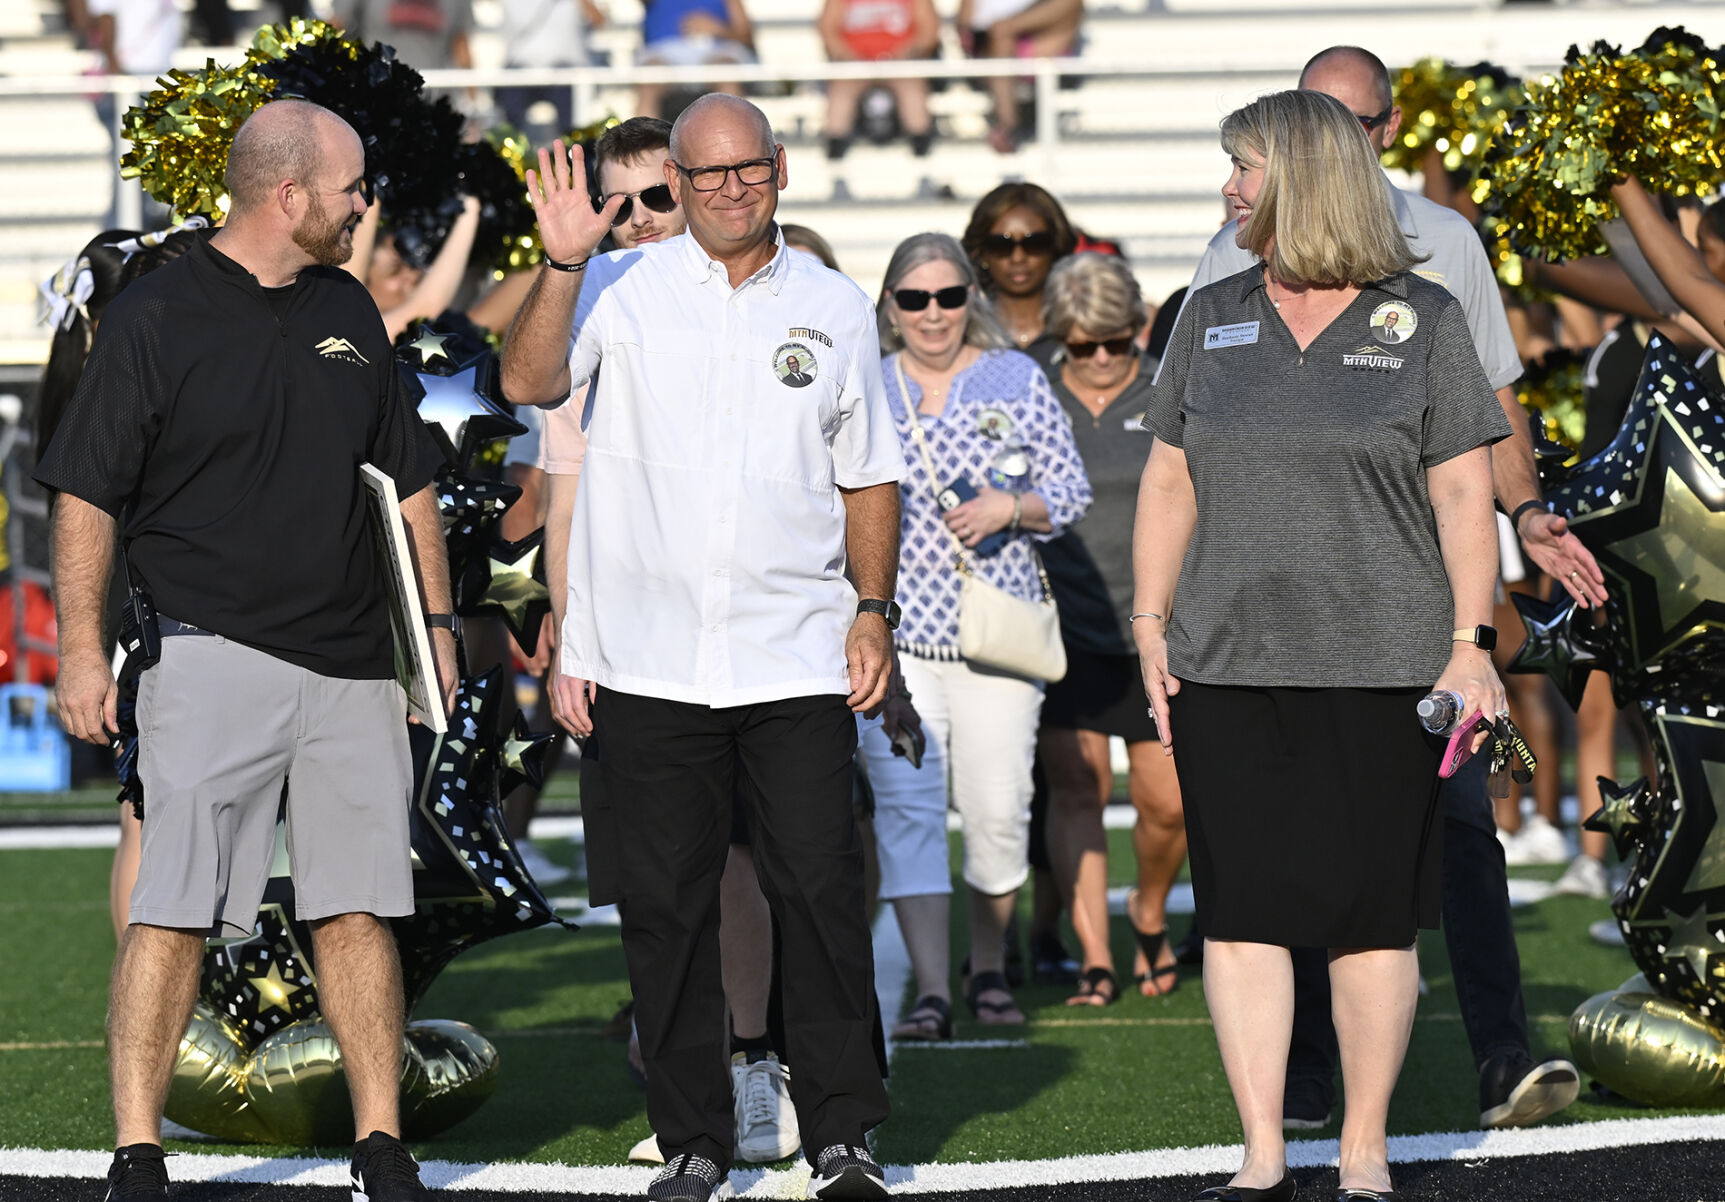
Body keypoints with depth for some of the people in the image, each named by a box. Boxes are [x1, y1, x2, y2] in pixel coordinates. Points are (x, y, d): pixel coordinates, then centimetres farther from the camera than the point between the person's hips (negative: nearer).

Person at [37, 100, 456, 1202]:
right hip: (211, 650, -5)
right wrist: (83, 646, -9)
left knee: (359, 908, 3)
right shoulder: (157, 316, -3)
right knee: (175, 911, -9)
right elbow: (88, 492, -3)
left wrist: (437, 624, 19)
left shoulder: (348, 313, 15)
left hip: (351, 661, 5)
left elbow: (407, 482, 23)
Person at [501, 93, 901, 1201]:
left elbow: (869, 478, 15)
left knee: (821, 892, -3)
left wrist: (874, 610, 5)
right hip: (646, 661, 0)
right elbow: (531, 382, -10)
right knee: (666, 905, 4)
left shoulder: (835, 308, 10)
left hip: (797, 661, 0)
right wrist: (564, 265, -21)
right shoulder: (623, 290, 4)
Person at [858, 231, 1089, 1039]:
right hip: (893, 629, 0)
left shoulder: (1017, 380, 6)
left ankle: (988, 969, 20)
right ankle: (930, 990, -10)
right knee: (906, 805, -10)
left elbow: (1070, 489, 6)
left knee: (998, 808, -1)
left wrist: (1012, 507, -12)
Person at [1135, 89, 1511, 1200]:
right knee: (1242, 909, -1)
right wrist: (1151, 628, 6)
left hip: (1378, 668, -3)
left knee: (1373, 912, -1)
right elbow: (1169, 484, 15)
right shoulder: (1212, 318, 12)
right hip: (1227, 666, 3)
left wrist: (1471, 641, -7)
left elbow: (1464, 494, 1)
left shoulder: (1422, 319, 2)